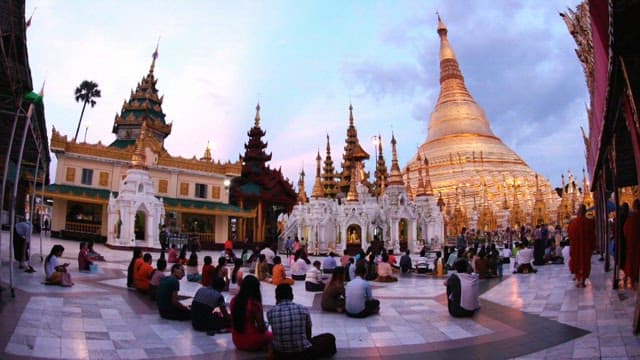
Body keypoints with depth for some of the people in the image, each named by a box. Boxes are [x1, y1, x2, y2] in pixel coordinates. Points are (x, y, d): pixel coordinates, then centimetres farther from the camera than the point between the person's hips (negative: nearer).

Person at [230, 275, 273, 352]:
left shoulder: (234, 300, -3)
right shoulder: (255, 303, -19)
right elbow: (261, 327, -14)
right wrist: (264, 328, 9)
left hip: (236, 341, 6)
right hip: (250, 342, -6)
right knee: (270, 335, 20)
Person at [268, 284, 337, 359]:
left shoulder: (270, 313, -8)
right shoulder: (303, 309, -10)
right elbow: (308, 334, 6)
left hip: (280, 354, 1)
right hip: (302, 353, -1)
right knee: (329, 337, 19)